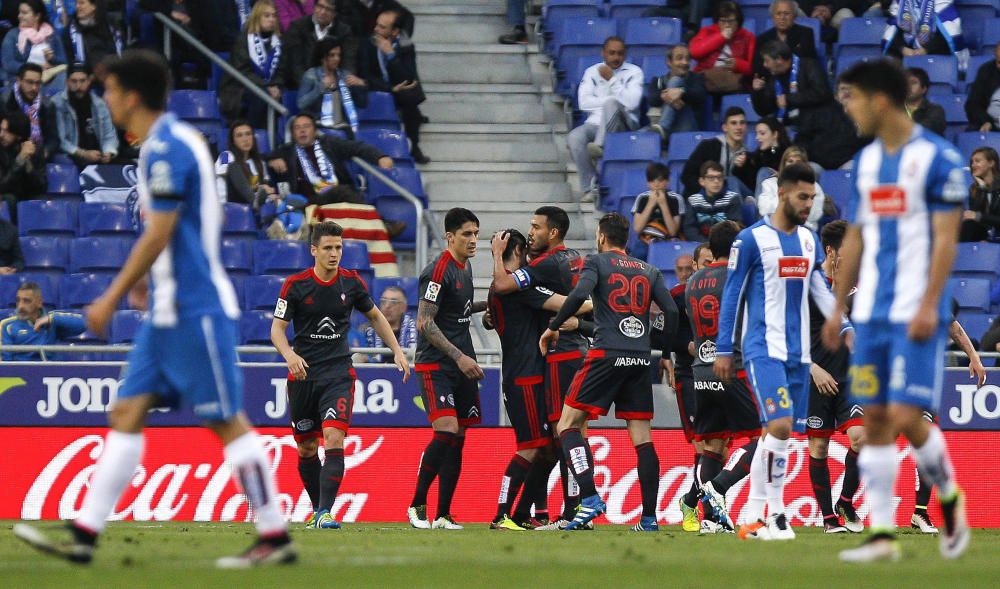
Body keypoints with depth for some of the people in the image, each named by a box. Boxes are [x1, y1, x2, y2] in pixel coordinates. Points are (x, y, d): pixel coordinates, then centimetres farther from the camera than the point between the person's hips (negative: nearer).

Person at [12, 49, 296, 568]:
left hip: (195, 311, -10)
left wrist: (112, 299, -15)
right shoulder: (174, 142, 14)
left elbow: (158, 234, -20)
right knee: (126, 414, 5)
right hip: (169, 311, 10)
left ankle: (274, 539, 0)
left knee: (228, 422, -5)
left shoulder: (166, 149, -16)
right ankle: (82, 535, 4)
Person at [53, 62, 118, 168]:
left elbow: (109, 135, 13)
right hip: (70, 159, -4)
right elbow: (58, 140, -10)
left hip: (98, 159, 4)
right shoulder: (57, 104, -4)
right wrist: (83, 154, -19)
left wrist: (108, 153, -9)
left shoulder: (99, 104, 11)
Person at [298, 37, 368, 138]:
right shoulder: (311, 76, 5)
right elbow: (302, 104, -8)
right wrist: (321, 87, -13)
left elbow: (362, 104, 16)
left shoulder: (345, 76, 14)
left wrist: (361, 85, -1)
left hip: (342, 127, 3)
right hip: (319, 127, -3)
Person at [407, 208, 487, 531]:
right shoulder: (438, 271, -13)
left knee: (458, 438, 4)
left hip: (462, 366, 8)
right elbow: (425, 323, -17)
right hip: (435, 365, -8)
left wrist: (486, 304, 23)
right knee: (446, 431, -19)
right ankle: (417, 505, -7)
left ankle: (444, 515, 6)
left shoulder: (464, 267, 14)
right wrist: (459, 357, -19)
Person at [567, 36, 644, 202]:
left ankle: (600, 146, -35)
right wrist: (614, 100, -6)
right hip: (595, 124, 2)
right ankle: (589, 187, -24)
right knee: (574, 137, -29)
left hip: (623, 125, -2)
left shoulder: (634, 72, 6)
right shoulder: (592, 72, 13)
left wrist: (611, 79, -9)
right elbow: (584, 102, -1)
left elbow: (632, 102, -10)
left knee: (611, 104, -34)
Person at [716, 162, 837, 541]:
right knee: (780, 426, -19)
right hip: (763, 349, -7)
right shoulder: (752, 239, -6)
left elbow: (821, 293, 17)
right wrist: (723, 350, -4)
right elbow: (732, 296, -3)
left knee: (774, 433, 7)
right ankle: (776, 513, -12)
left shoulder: (809, 240, 12)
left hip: (797, 352, 7)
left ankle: (753, 519, 12)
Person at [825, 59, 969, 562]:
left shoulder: (937, 158, -8)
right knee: (875, 418, 3)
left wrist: (928, 307, -18)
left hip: (917, 315, -7)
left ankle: (950, 497, 14)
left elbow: (945, 239, -11)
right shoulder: (866, 161, 13)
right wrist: (838, 308, 14)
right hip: (871, 313, 7)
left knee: (906, 417, -11)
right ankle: (882, 533, 6)